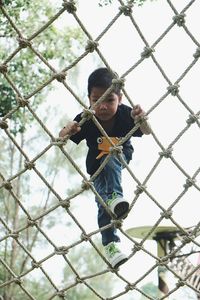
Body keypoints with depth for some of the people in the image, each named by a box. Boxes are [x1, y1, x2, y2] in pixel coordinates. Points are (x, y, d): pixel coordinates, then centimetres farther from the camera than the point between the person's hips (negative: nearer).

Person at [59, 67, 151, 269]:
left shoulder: (125, 114, -34)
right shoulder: (86, 120, -33)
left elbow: (146, 132, -41)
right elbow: (61, 139, -32)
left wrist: (142, 120, -66)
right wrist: (67, 131, -57)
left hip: (120, 156, -1)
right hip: (97, 164, 1)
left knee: (109, 160, -36)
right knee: (103, 206, -7)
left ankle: (115, 197, -30)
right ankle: (110, 244, 1)